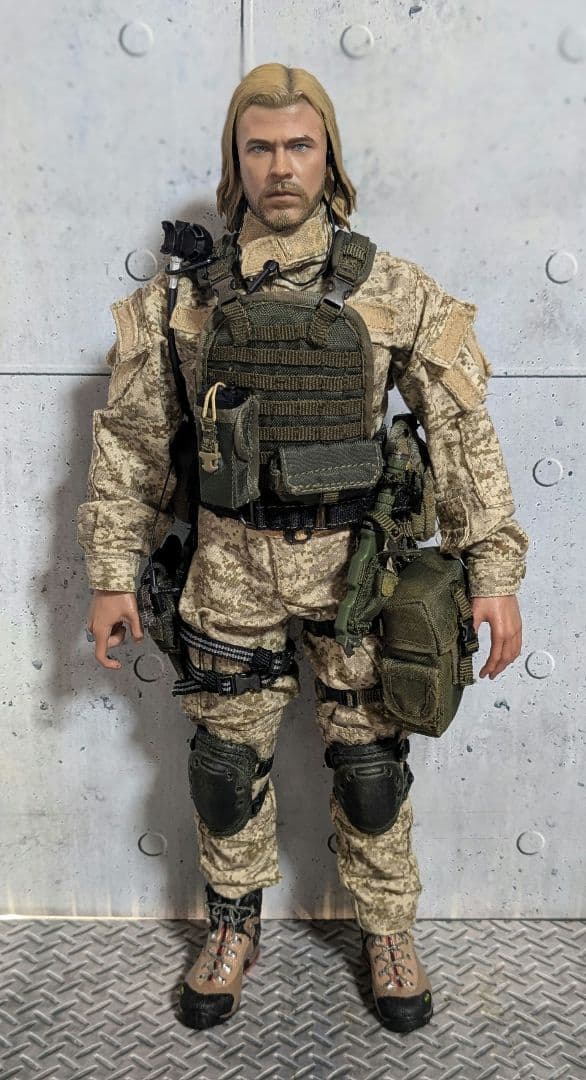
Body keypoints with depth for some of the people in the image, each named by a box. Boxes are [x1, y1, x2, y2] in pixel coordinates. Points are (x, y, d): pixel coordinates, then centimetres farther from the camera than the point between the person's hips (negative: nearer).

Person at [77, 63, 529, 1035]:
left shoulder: (393, 291, -3)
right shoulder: (184, 297, 0)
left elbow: (464, 432, -3)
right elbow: (131, 442, 4)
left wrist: (495, 570, -8)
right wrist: (112, 574, 2)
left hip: (355, 564, -1)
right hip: (231, 570, 1)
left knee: (370, 763, 10)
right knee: (228, 764, 13)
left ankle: (387, 933, 33)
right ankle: (233, 930, 36)